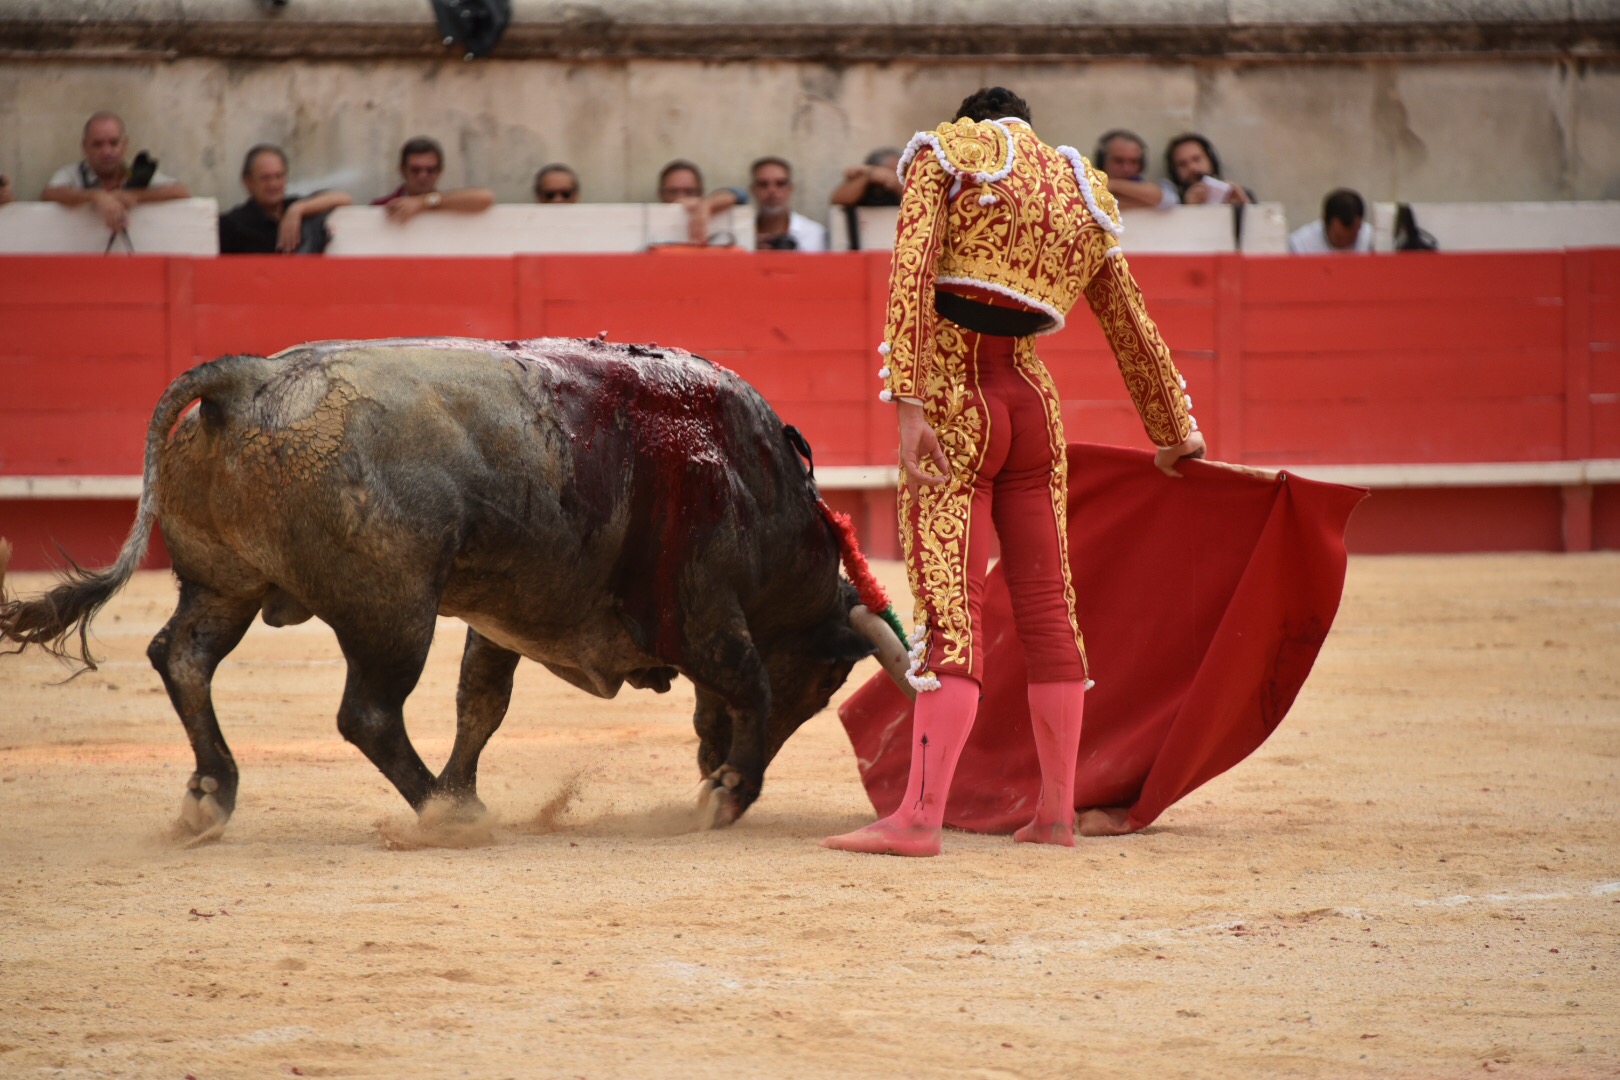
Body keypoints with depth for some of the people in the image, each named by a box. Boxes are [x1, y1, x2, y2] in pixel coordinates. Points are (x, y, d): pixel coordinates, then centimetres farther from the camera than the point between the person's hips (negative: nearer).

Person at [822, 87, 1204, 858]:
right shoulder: (1086, 196, 17)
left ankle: (919, 818, -14)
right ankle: (1056, 814, 16)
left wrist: (907, 403, -17)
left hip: (952, 404, -5)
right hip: (1034, 401, 5)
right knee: (1047, 608, 12)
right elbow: (1133, 331, 25)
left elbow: (912, 276, -11)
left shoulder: (946, 153, 3)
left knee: (950, 615, -10)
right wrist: (1174, 432, 37)